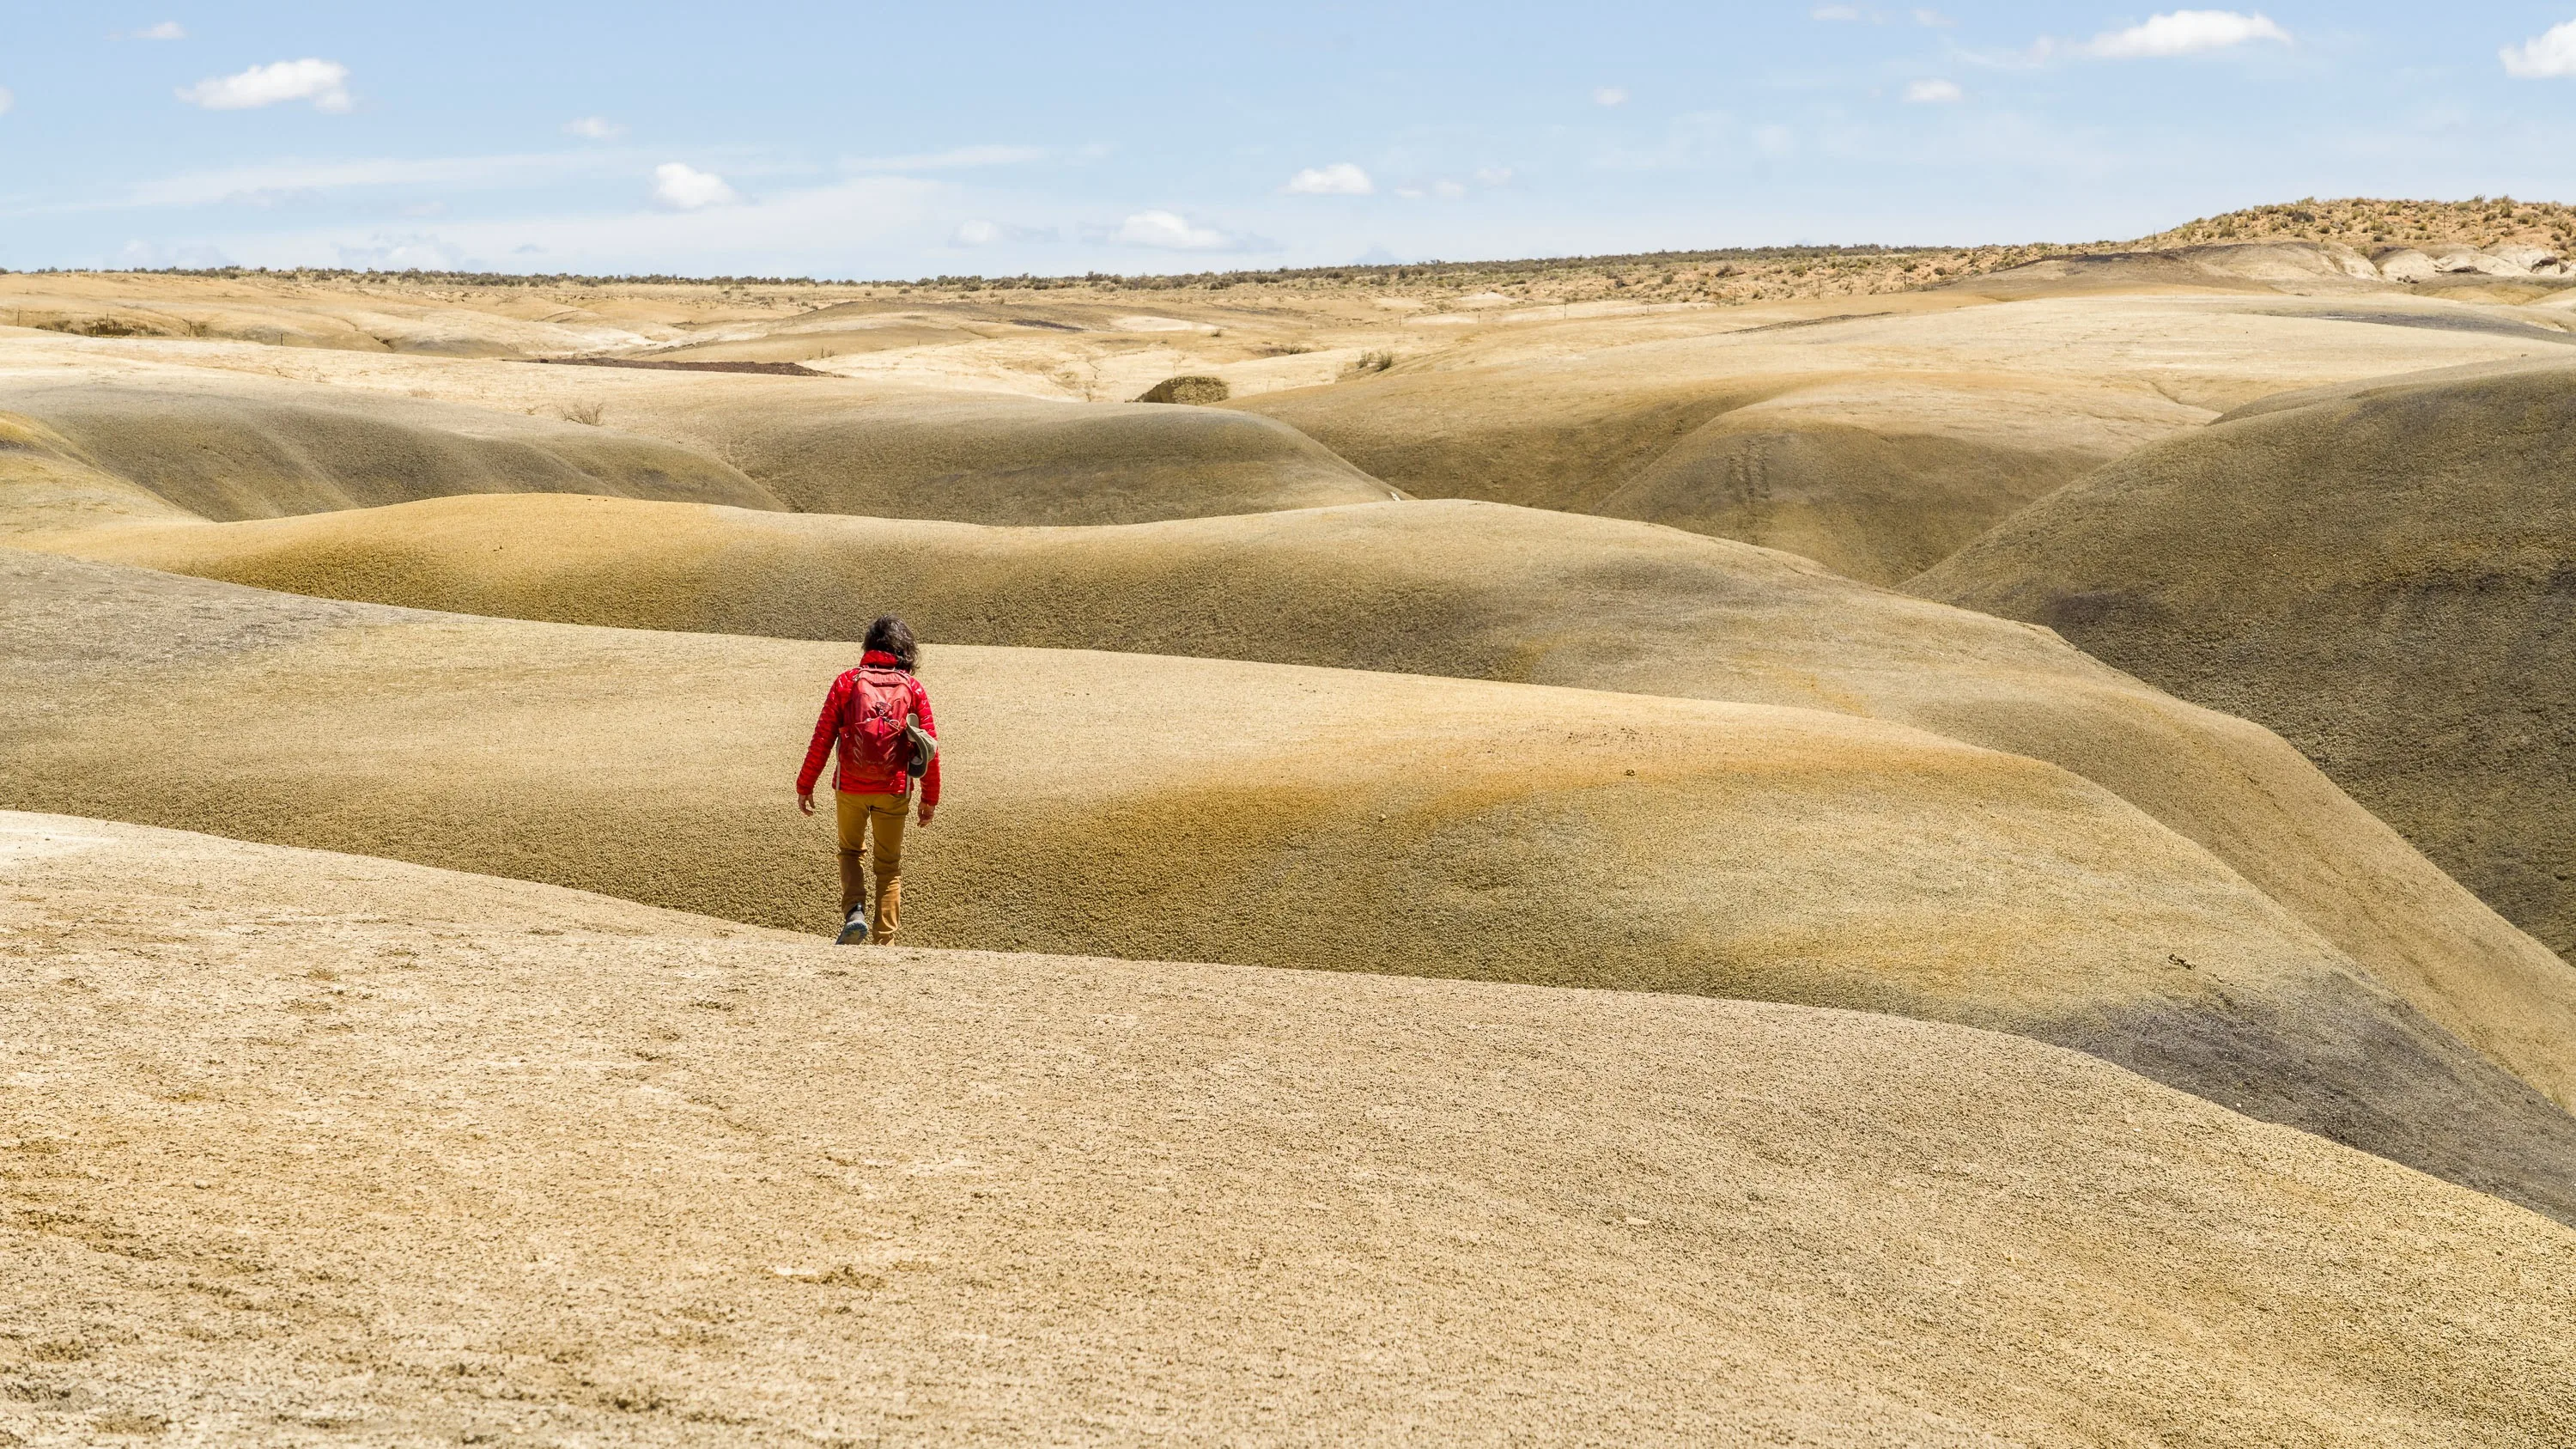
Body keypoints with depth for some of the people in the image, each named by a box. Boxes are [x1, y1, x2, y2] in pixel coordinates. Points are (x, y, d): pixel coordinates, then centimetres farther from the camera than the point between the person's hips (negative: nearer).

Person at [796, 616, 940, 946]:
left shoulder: (847, 683, -1)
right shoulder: (914, 689, 1)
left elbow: (822, 740, -3)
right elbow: (930, 747, 0)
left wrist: (804, 786, 5)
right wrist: (930, 799, 9)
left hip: (850, 788, 0)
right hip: (894, 791, 0)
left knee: (851, 851, 22)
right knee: (889, 866, 14)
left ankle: (854, 912, -2)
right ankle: (885, 941, 10)